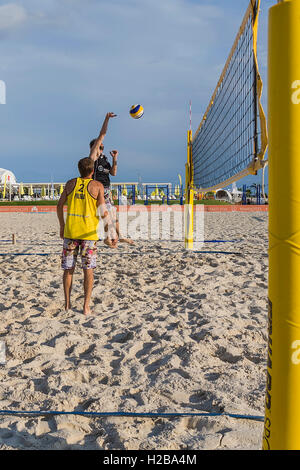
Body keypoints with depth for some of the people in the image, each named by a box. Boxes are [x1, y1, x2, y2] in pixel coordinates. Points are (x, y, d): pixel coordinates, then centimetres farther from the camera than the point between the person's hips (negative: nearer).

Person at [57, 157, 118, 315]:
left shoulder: (70, 183, 6)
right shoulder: (97, 185, -3)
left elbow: (60, 205, 10)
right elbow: (103, 210, -9)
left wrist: (61, 226, 22)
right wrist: (110, 232, -6)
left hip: (70, 231, 2)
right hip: (88, 232, -2)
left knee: (68, 268, 11)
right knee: (88, 270, 6)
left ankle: (67, 303, 16)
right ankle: (86, 306, 4)